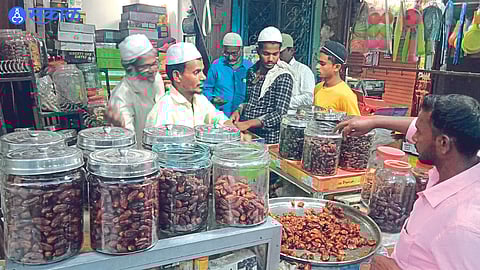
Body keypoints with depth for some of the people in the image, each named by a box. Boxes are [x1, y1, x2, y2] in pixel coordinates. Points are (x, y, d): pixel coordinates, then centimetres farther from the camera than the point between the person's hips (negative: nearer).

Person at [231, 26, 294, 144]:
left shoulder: (284, 77, -9)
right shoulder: (252, 71, 10)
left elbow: (280, 114, -16)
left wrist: (248, 123, -23)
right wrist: (239, 110, 3)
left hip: (268, 139, -5)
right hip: (247, 134, 5)